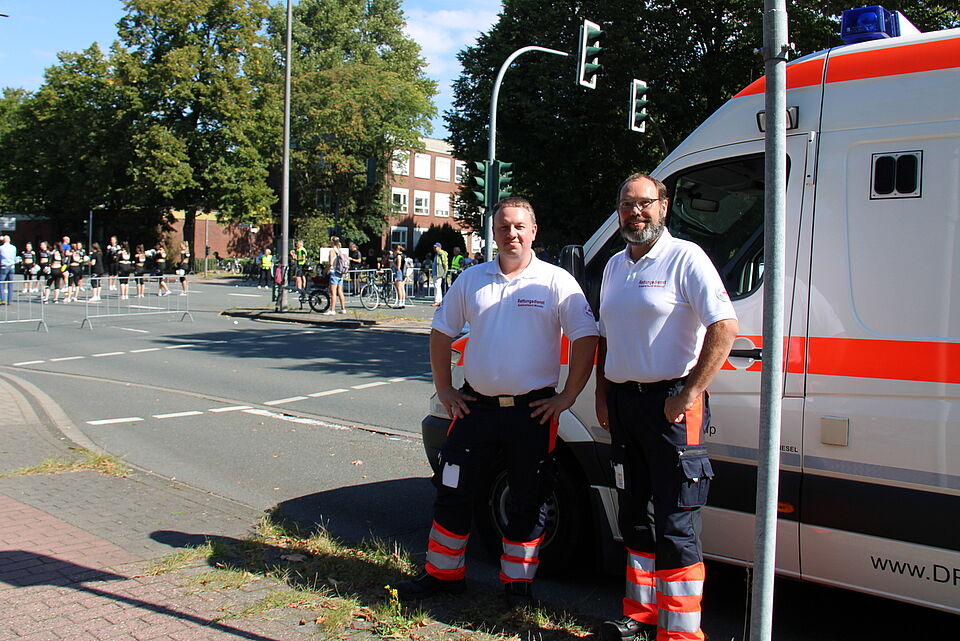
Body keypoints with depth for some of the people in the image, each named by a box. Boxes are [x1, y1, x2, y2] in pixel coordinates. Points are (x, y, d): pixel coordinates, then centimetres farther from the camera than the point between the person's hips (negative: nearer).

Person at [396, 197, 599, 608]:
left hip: (533, 412, -3)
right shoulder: (471, 281, 7)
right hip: (476, 406, 3)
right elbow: (441, 333, 15)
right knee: (452, 495, 10)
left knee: (527, 505, 7)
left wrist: (567, 396, -9)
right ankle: (442, 573, 26)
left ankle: (517, 584, 23)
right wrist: (443, 389, 9)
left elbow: (585, 337, -5)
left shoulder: (556, 282, -3)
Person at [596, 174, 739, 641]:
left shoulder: (684, 258, -8)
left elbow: (724, 327, -17)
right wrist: (602, 395, 13)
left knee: (675, 526, -3)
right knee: (633, 516, 15)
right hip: (622, 401, 8)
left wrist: (690, 394, -19)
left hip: (669, 403, -7)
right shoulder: (614, 266, 14)